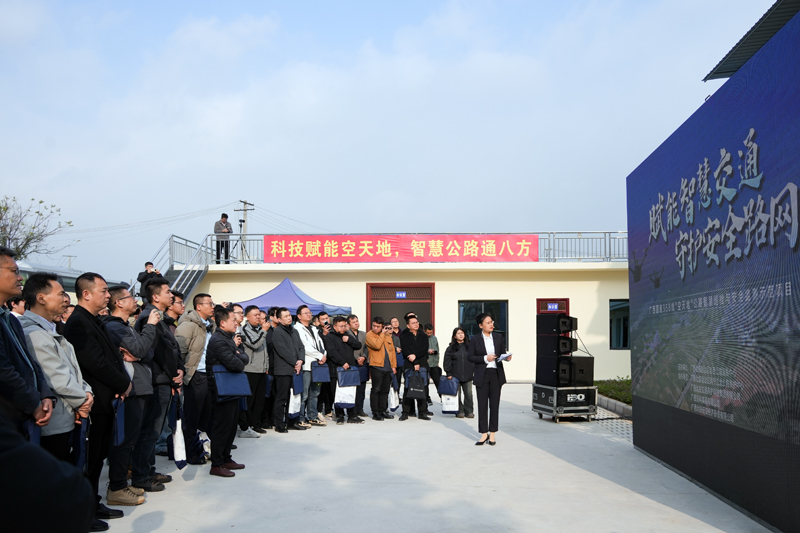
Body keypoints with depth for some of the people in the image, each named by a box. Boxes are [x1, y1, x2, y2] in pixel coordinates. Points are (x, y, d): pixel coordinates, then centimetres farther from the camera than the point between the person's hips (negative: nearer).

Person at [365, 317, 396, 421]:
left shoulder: (387, 335, 15)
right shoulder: (369, 335, -4)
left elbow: (392, 350, 17)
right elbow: (377, 345, -21)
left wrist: (393, 365, 11)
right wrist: (382, 333, -11)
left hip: (388, 368, 6)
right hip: (376, 367, -6)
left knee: (385, 390, 11)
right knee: (376, 390, -4)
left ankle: (383, 410, 19)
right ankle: (375, 412, 2)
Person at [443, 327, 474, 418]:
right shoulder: (451, 348, 4)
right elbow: (447, 361, 2)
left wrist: (475, 371, 7)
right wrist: (449, 373, -4)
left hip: (468, 376, 1)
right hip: (456, 376, -1)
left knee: (468, 394, 0)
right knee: (457, 394, 0)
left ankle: (469, 411, 9)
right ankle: (459, 412, 9)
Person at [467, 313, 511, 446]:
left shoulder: (499, 337, 7)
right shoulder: (475, 339, -1)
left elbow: (502, 353, 13)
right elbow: (470, 357, -2)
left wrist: (507, 357, -9)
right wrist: (485, 358, -13)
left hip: (496, 374, 2)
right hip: (482, 375, -2)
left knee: (495, 404, 5)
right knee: (482, 404, 0)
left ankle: (492, 433, 15)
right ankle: (484, 433, 10)